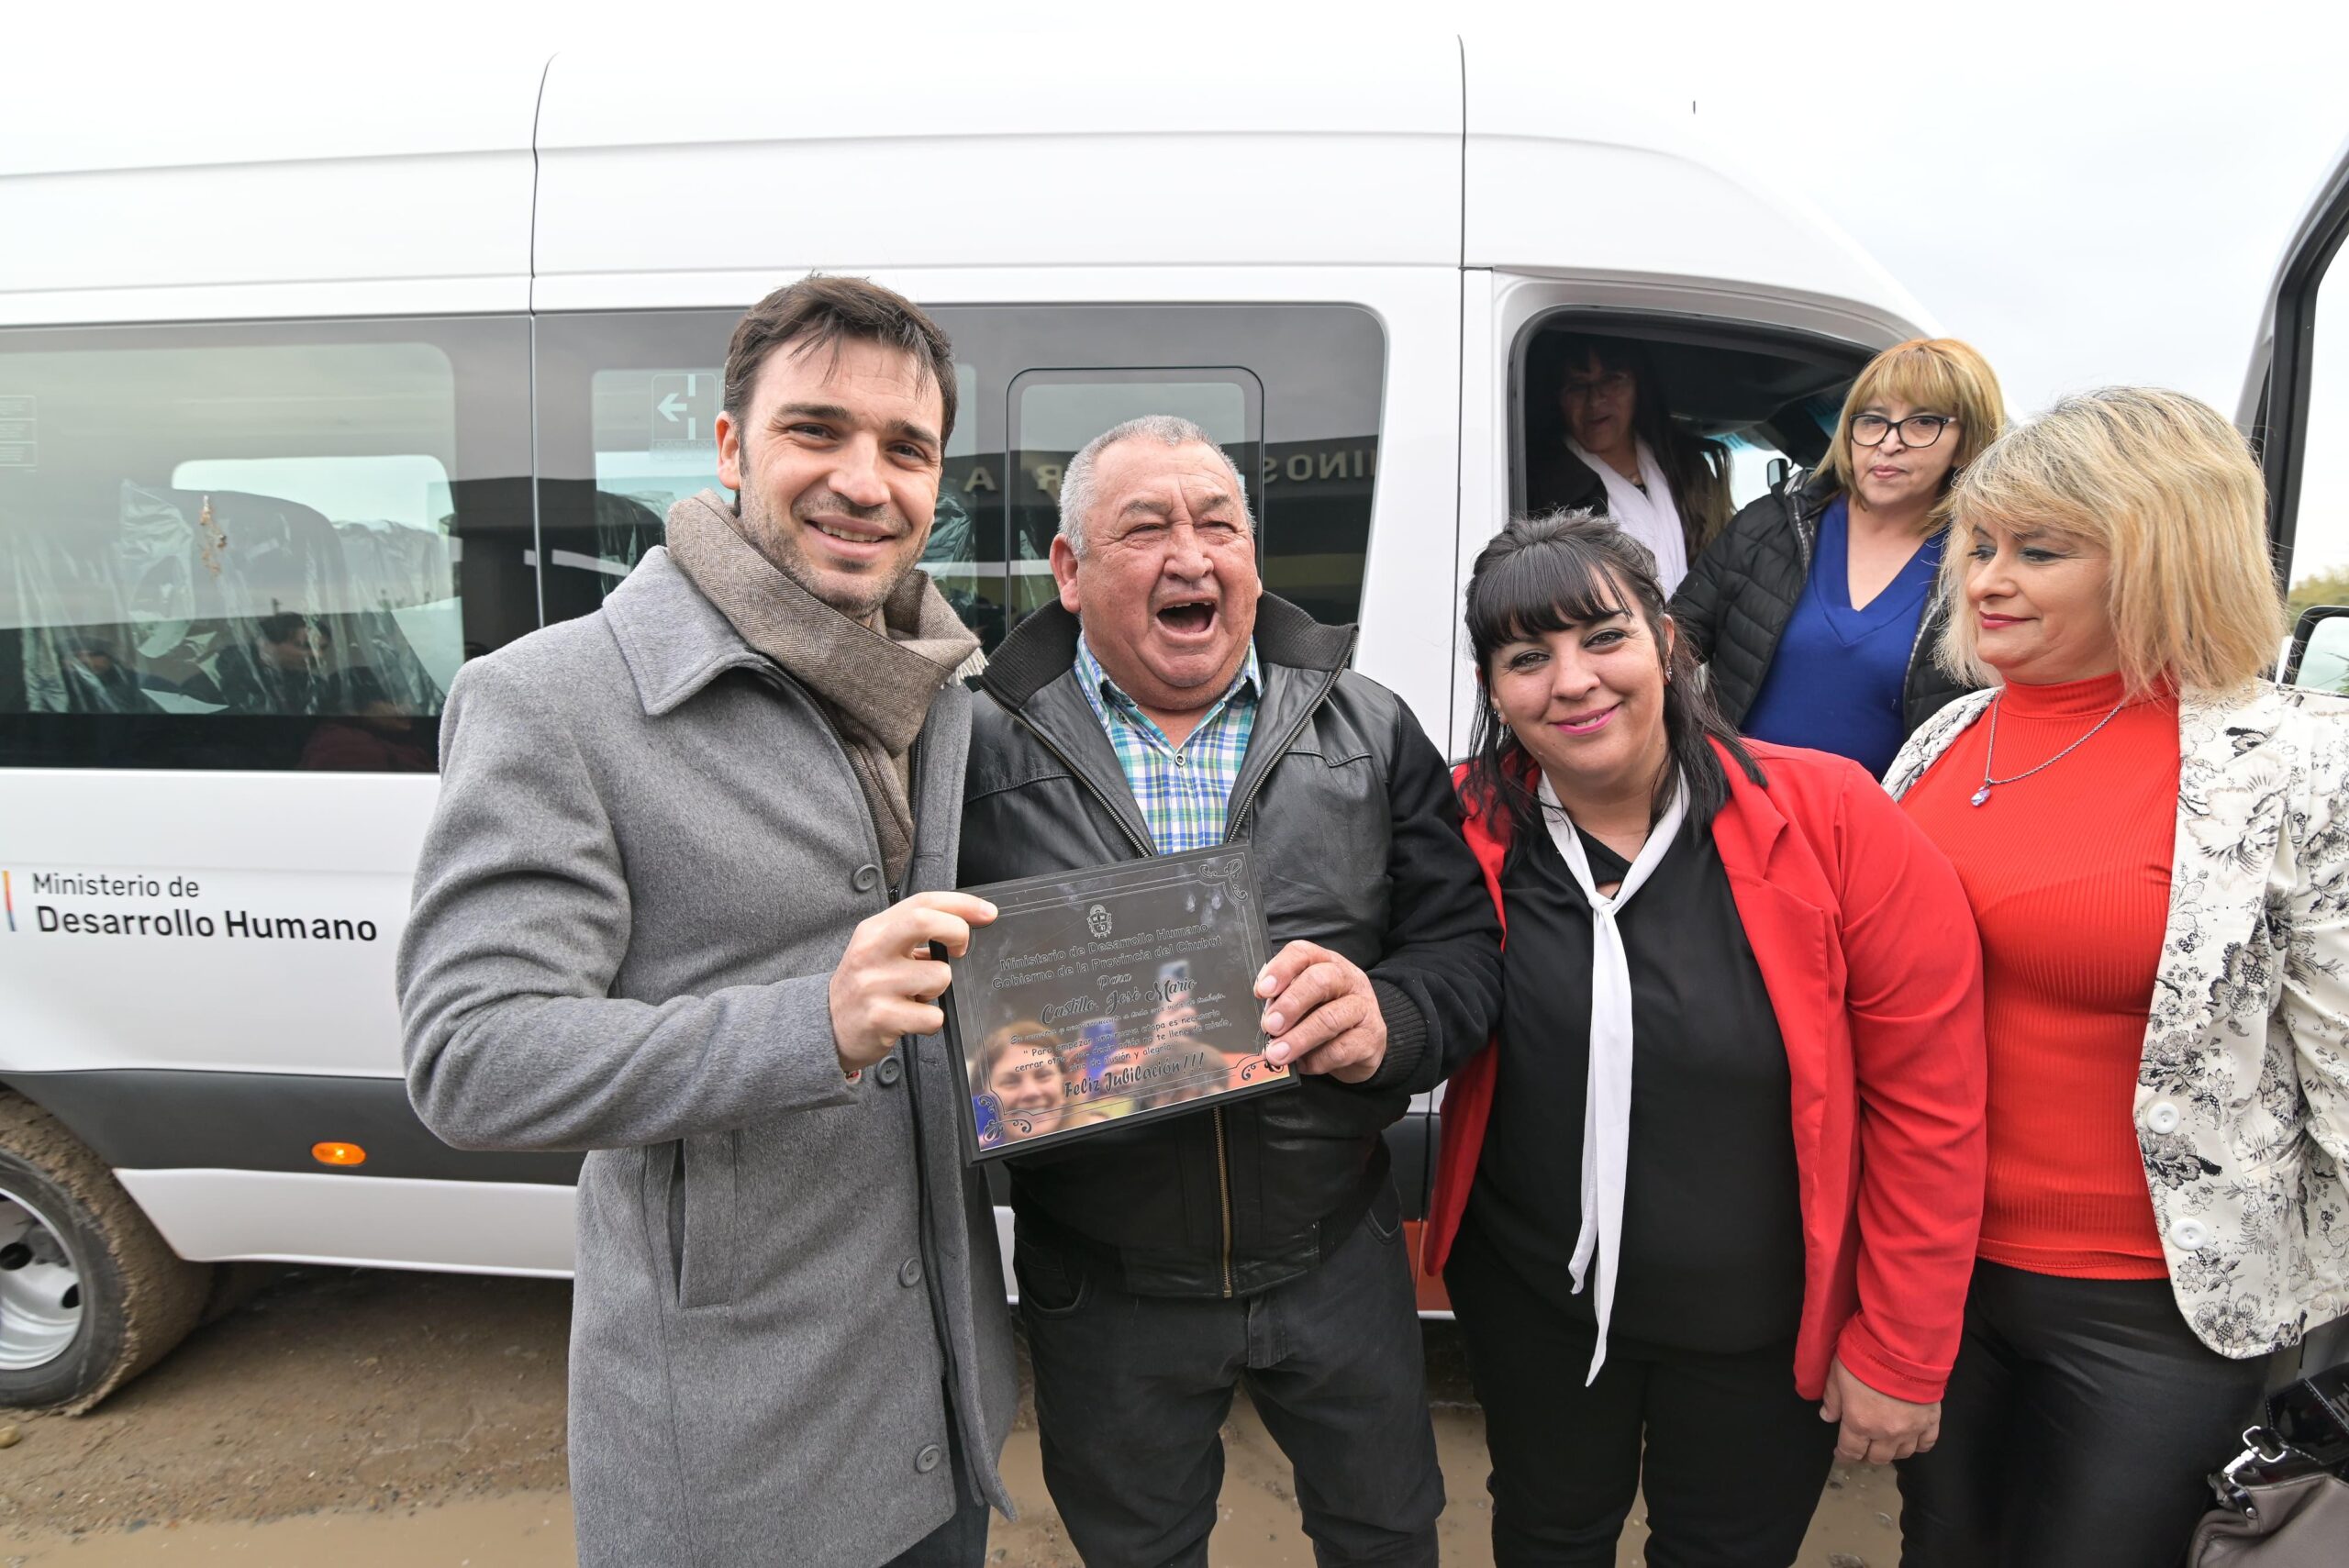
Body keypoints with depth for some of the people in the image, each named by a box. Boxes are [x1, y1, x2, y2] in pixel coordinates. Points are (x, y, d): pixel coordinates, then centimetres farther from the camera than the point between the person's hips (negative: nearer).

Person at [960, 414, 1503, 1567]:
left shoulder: (1370, 731, -1)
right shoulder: (987, 749, -8)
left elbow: (1466, 946, -1)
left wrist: (1390, 1017, -21)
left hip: (1340, 1260, 2)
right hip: (1105, 1290, -1)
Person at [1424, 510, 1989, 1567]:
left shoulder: (1829, 817, -20)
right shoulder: (1465, 832, -14)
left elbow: (1928, 1095, -13)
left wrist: (1901, 1351, -9)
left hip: (1767, 1326, -1)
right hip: (1532, 1304, 1)